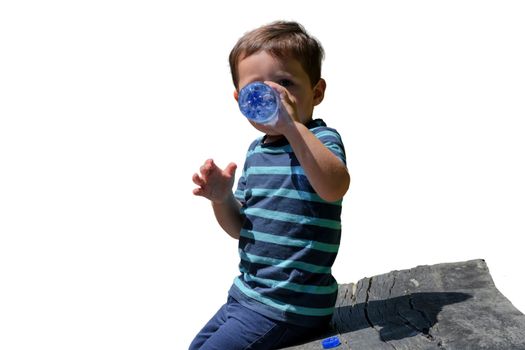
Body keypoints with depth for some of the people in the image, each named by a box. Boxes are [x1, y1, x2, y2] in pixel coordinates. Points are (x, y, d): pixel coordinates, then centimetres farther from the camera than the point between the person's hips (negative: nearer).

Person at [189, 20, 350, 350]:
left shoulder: (320, 139, -14)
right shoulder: (256, 151, 7)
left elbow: (334, 188, -38)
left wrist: (293, 125, -40)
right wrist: (222, 199, -8)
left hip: (290, 304, -8)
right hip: (248, 291, 8)